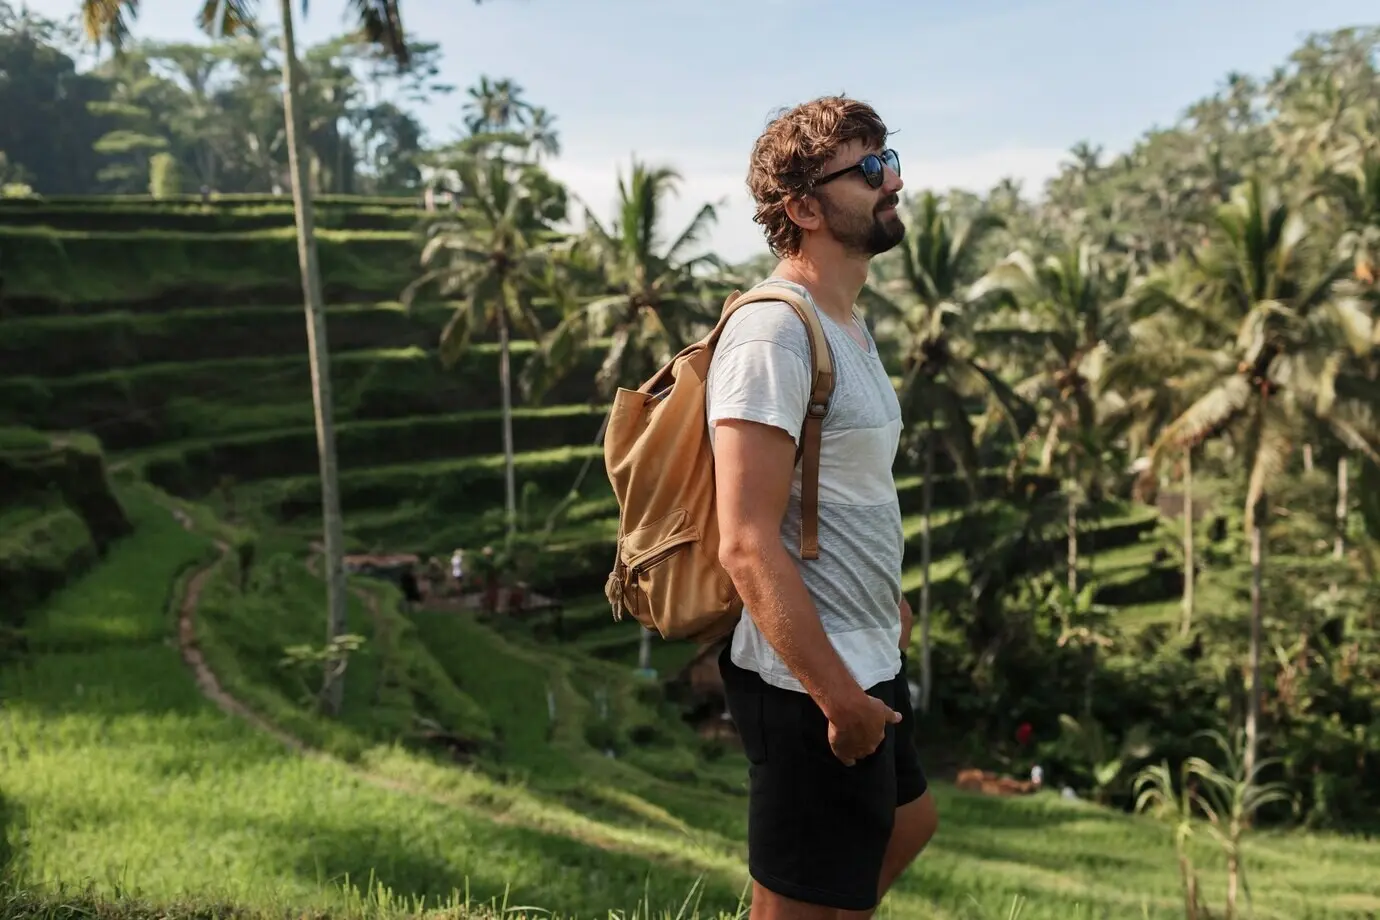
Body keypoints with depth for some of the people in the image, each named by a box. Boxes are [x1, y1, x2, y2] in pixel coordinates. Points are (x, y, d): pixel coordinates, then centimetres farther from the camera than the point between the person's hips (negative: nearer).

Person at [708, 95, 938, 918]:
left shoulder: (847, 324, 10)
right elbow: (748, 544, -26)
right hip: (810, 681, -10)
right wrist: (837, 695, -24)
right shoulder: (773, 334, -21)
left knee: (908, 822, 30)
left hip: (865, 664, 10)